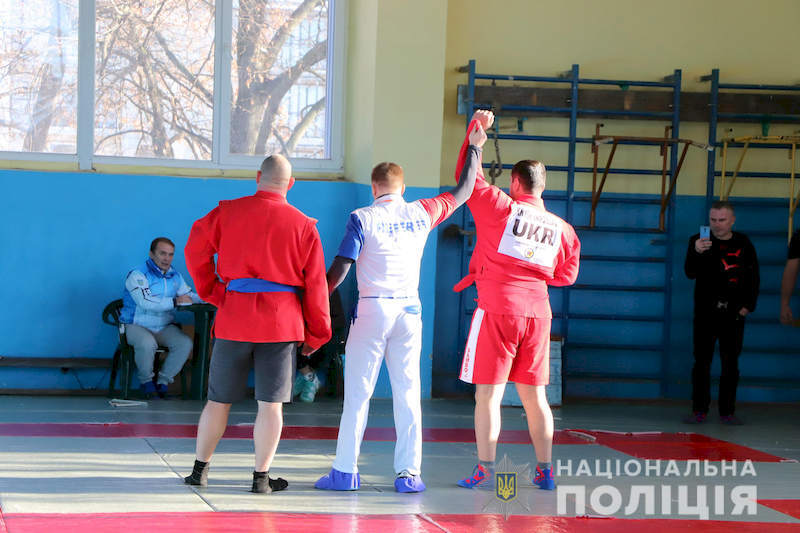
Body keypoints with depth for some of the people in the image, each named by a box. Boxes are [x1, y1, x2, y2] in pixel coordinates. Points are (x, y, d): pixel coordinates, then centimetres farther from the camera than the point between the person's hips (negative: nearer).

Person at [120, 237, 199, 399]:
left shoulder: (175, 276, 12)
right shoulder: (138, 275, -10)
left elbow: (190, 296, 19)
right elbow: (145, 302, -24)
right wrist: (175, 302, -24)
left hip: (165, 328, 6)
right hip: (136, 326, -5)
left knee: (185, 343, -23)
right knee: (147, 343, -38)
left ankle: (162, 380, -7)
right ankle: (146, 381, -10)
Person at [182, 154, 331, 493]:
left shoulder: (227, 212, 3)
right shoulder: (304, 226, 1)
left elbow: (196, 250, -3)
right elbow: (316, 285, 1)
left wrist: (211, 292, 8)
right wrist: (316, 335, 9)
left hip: (233, 318, 2)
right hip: (281, 324, -2)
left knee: (219, 399, 12)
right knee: (271, 403, 3)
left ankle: (200, 469, 19)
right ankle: (261, 477, 3)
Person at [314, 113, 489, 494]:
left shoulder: (362, 219, -3)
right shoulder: (421, 213, 6)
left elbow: (340, 267, -9)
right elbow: (462, 193, 19)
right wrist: (474, 150, 28)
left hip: (372, 309, -3)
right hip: (409, 309, 3)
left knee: (357, 393, 1)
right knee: (407, 394, 5)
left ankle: (345, 471, 2)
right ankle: (409, 473, 3)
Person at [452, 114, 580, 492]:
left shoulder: (499, 207, -4)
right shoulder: (561, 228, 9)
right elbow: (566, 275, 17)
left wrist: (476, 129, 14)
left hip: (497, 309, -4)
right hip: (537, 313, 4)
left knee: (488, 393, -1)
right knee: (534, 395, 11)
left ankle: (485, 470, -4)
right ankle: (545, 471, 12)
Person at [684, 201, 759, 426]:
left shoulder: (743, 244, 6)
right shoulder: (698, 241, 1)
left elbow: (753, 277, 10)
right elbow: (690, 273, -11)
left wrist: (748, 305, 0)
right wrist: (697, 253, -29)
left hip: (733, 314, 1)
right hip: (706, 312, -1)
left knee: (730, 364, 3)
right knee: (702, 362, -1)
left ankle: (727, 411, 10)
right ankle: (699, 411, 5)